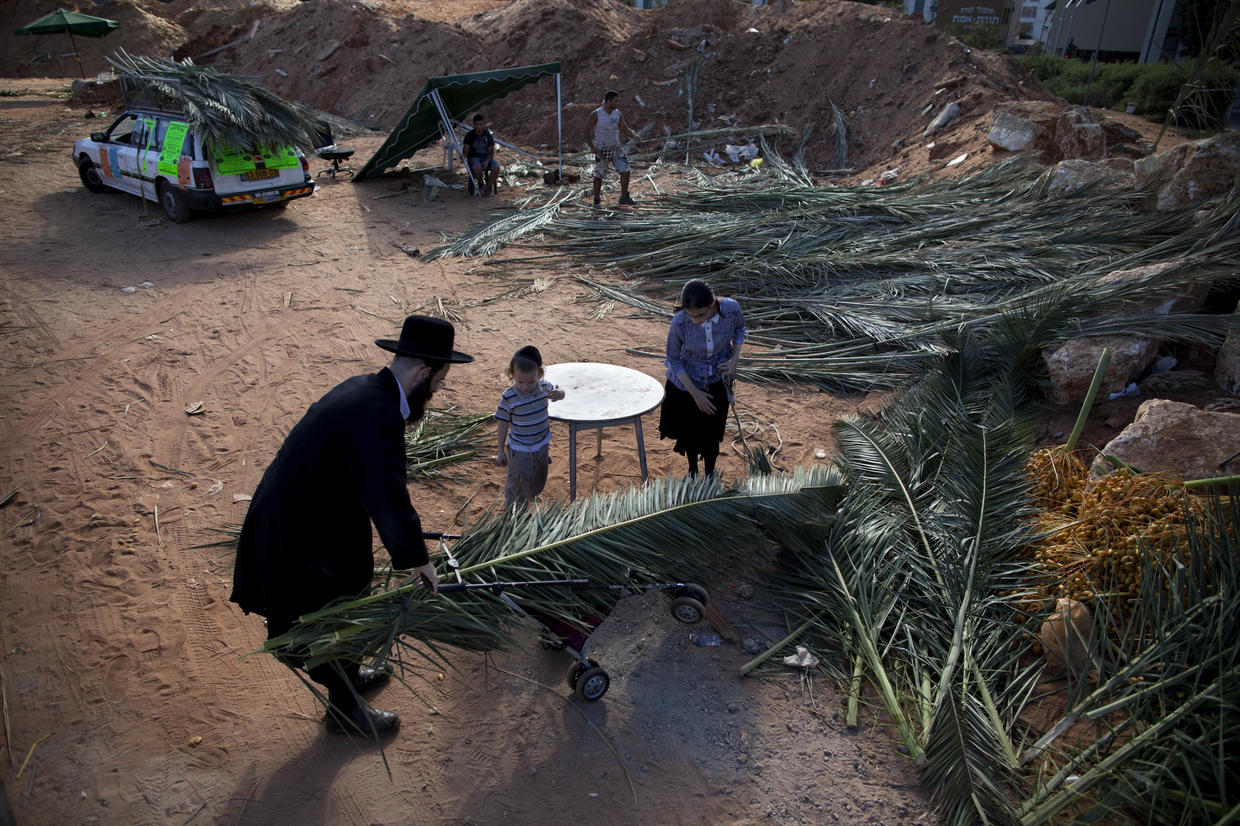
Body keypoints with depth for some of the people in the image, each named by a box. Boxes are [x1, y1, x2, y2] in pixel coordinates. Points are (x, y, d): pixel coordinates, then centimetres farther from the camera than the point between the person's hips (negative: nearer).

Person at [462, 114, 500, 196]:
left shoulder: (488, 135, 4)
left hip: (486, 158, 3)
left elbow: (491, 151, 3)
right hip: (473, 158, -2)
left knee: (496, 168, -29)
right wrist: (464, 158, -29)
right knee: (477, 168, -39)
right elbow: (466, 150, -5)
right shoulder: (469, 135, -2)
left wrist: (487, 161, -16)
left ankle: (488, 188, -10)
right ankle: (481, 184, -6)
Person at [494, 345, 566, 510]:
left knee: (539, 482, 24)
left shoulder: (544, 387, -12)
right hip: (519, 450, -5)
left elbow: (557, 391, 11)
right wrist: (501, 451, -6)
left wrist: (559, 393, -16)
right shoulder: (509, 397, -22)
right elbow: (502, 424, -12)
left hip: (542, 446, 5)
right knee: (517, 485, 8)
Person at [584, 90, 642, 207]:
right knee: (599, 175, 2)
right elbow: (587, 131, -11)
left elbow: (625, 129, 5)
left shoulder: (617, 114, 0)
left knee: (625, 171, -6)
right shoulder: (595, 114, -14)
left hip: (615, 148, 4)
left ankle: (624, 198, 4)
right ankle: (596, 200, 17)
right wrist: (592, 146, -22)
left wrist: (635, 137, -15)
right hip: (601, 150, -4)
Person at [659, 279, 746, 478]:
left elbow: (739, 328, -1)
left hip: (717, 379, 1)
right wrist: (695, 393, -15)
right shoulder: (679, 322, -32)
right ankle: (692, 471, 46)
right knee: (689, 431, 17)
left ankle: (709, 476, 36)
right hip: (688, 380, -1)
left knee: (711, 433, 8)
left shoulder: (731, 308, -27)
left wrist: (734, 360, -13)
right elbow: (673, 359, -16)